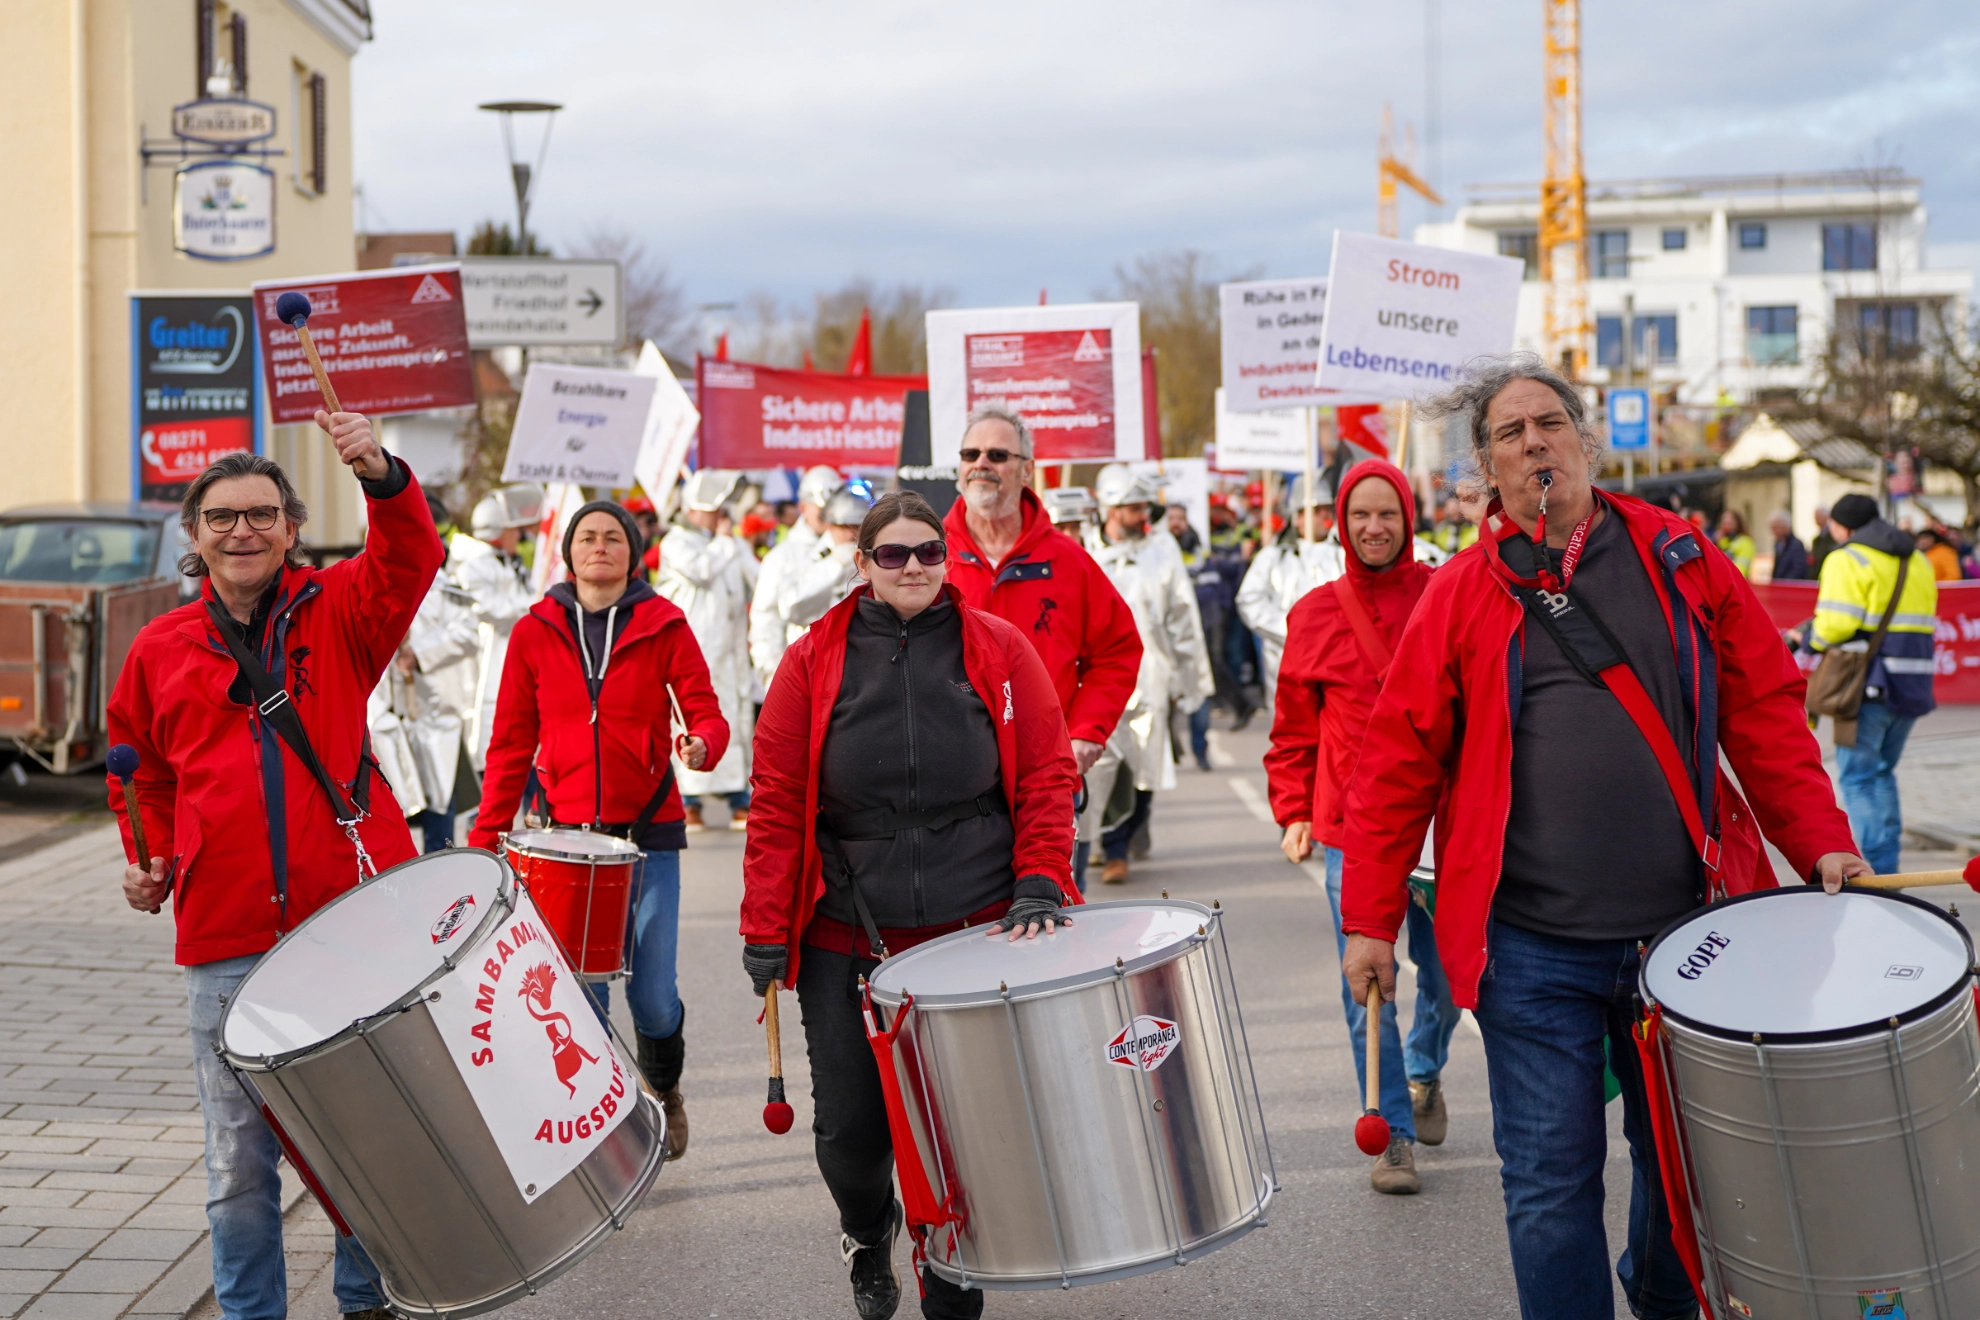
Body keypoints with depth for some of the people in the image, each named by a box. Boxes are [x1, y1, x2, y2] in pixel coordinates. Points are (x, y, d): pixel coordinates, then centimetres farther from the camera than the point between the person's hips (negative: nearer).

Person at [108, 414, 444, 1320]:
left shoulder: (339, 609, 4)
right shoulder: (160, 650, 9)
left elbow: (410, 562, -17)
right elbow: (144, 777, 24)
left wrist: (380, 477, -36)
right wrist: (146, 858, 7)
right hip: (225, 945, 1)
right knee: (239, 1162, 6)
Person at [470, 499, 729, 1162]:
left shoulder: (663, 626, 2)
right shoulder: (534, 632, 5)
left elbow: (706, 711, -1)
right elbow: (512, 742, 8)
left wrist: (702, 743, -25)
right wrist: (486, 837, 4)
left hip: (649, 833, -1)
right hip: (570, 834, 1)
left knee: (653, 997, -2)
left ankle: (664, 1087, 31)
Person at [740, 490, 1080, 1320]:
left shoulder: (999, 650, 3)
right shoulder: (813, 662, 2)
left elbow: (1047, 778, 2)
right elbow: (776, 806, 1)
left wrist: (1040, 887, -9)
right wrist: (764, 935, -2)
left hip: (979, 934, 0)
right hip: (848, 941, 0)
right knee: (849, 1128, 4)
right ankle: (868, 1231, 39)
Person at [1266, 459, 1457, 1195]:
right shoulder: (1315, 615, 5)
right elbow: (1294, 728, 11)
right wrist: (1293, 813, 4)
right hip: (1350, 830, 0)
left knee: (1448, 974, 9)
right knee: (1366, 989, -1)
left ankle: (1424, 1072, 40)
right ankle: (1394, 1134, 11)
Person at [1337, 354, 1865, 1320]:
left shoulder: (1678, 560, 5)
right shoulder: (1460, 595, 0)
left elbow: (1765, 711, 6)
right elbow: (1400, 761, 1)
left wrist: (1820, 841, -3)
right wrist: (1371, 919, -1)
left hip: (1685, 923, 2)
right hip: (1533, 950, -2)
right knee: (1552, 1182, 3)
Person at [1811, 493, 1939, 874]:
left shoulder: (1847, 560, -8)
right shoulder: (1918, 560, 18)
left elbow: (1835, 624, -17)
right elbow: (1924, 623, 14)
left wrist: (1812, 637, 2)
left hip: (1870, 684, -8)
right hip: (1914, 685, 8)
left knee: (1858, 775, -1)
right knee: (1882, 771, 19)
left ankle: (1877, 867, -7)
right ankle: (1888, 866, 20)